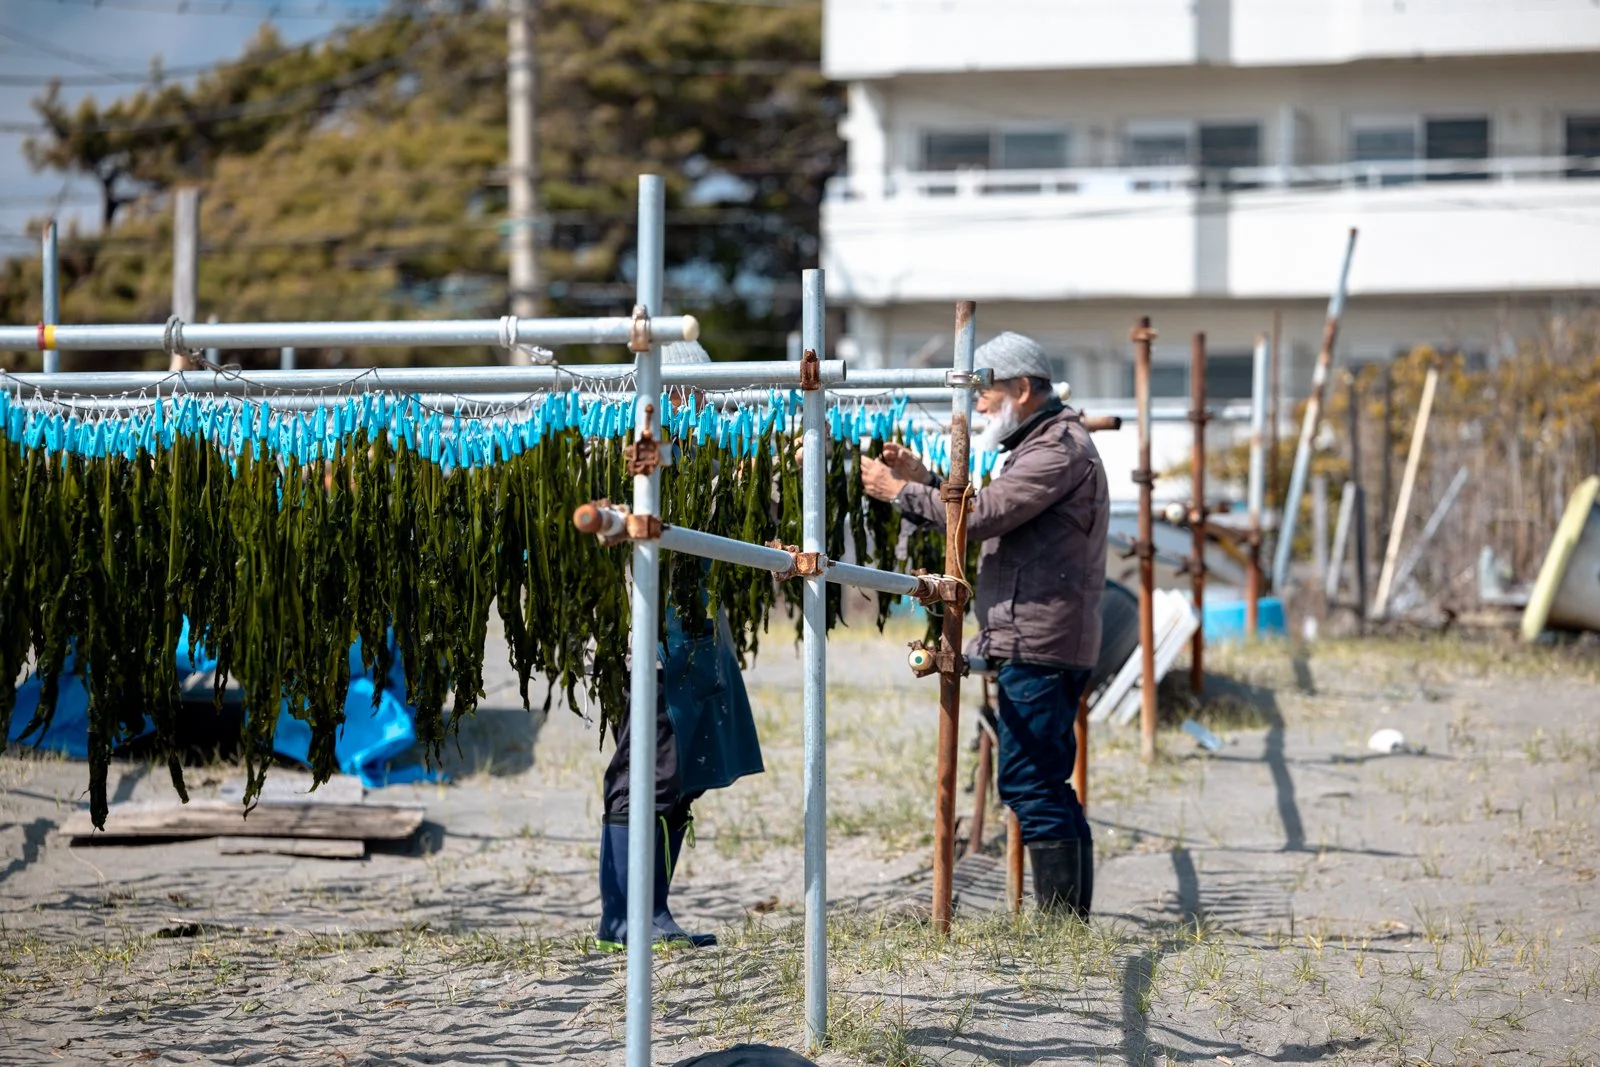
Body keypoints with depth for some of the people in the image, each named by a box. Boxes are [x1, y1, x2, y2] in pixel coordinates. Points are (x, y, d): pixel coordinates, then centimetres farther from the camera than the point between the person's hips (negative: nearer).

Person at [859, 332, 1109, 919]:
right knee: (1046, 786, 12)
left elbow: (984, 514, -21)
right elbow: (992, 516, 21)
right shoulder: (1044, 443, 23)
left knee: (1031, 785, -11)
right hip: (1036, 643, 11)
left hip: (1038, 648, -11)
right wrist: (923, 479, 12)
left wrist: (901, 493, -11)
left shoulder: (1060, 447, -12)